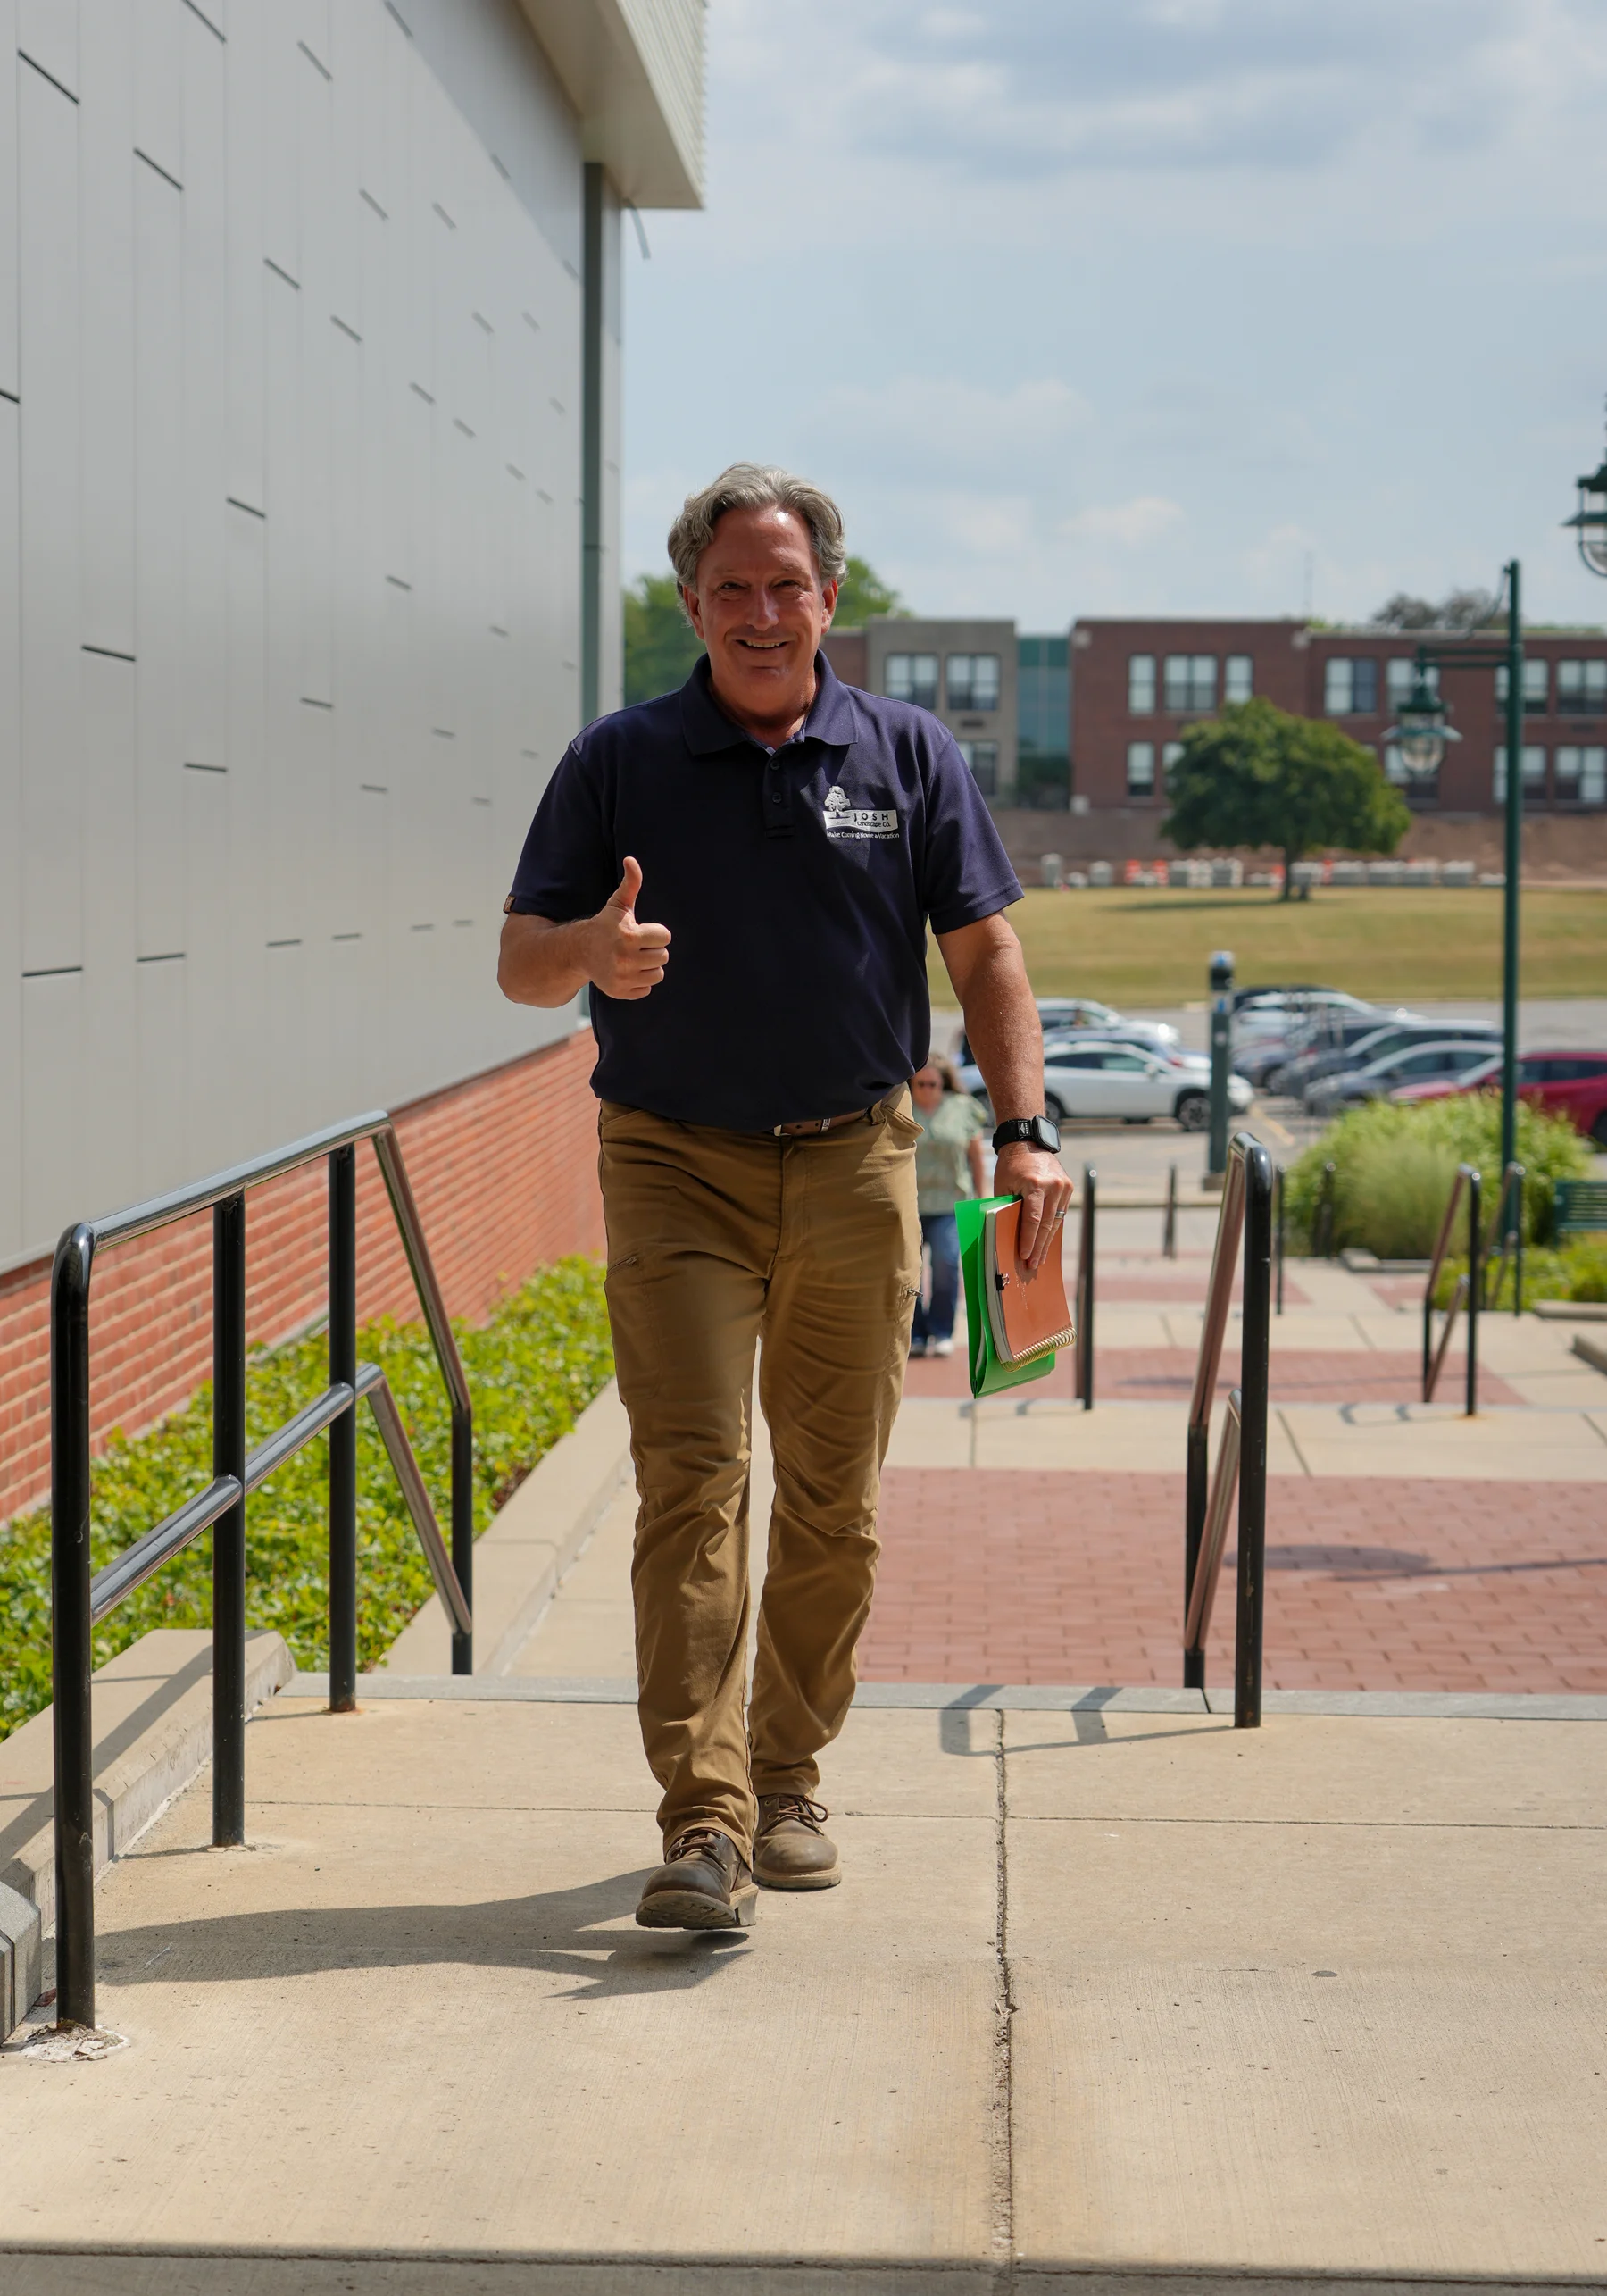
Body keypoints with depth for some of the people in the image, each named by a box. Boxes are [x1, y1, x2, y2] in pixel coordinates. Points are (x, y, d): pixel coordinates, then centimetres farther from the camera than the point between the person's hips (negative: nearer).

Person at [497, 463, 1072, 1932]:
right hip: (677, 1164, -2)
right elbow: (520, 962, 1)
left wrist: (1025, 1128, -6)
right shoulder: (618, 763, 2)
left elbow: (984, 951, 6)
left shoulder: (909, 757, 6)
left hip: (853, 1165, 2)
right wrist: (592, 952, -23)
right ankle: (705, 1822, -14)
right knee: (690, 1481, -11)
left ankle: (788, 1779, 23)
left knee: (833, 1497, 7)